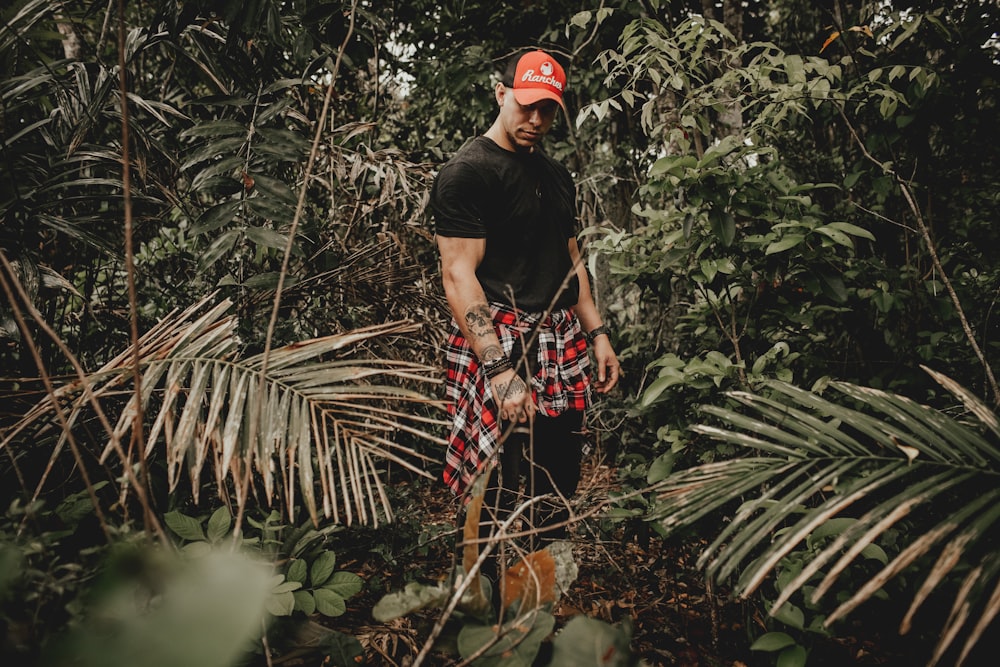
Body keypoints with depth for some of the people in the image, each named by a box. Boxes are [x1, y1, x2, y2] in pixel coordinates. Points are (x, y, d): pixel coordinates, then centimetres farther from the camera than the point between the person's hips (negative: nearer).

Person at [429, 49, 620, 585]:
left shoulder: (556, 175, 17)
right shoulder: (467, 172, -8)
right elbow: (458, 275, -16)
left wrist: (597, 333, 15)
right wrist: (500, 371, -24)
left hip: (563, 349, 8)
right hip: (503, 349, -8)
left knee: (559, 490, 13)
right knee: (506, 504, -5)